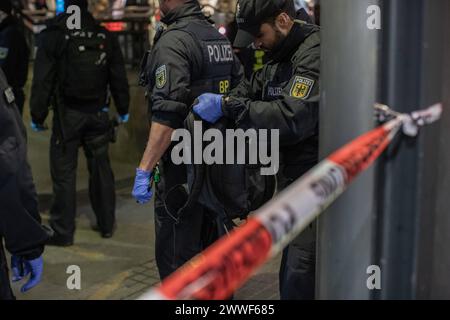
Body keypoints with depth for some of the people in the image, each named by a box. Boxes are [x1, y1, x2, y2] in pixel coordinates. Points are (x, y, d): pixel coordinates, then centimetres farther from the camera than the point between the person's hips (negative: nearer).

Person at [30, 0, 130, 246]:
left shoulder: (53, 35, -8)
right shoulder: (105, 36, 3)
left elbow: (42, 80, -10)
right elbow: (118, 77, 8)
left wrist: (37, 116, -2)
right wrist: (123, 110, 19)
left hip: (67, 115, -4)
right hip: (98, 114, 4)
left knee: (64, 172, 1)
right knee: (100, 167, 13)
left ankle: (63, 232, 6)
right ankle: (106, 223, 22)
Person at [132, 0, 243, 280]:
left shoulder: (174, 41, -17)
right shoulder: (220, 38, 11)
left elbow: (167, 116, -25)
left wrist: (144, 170, -23)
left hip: (183, 166, -9)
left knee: (175, 257, 0)